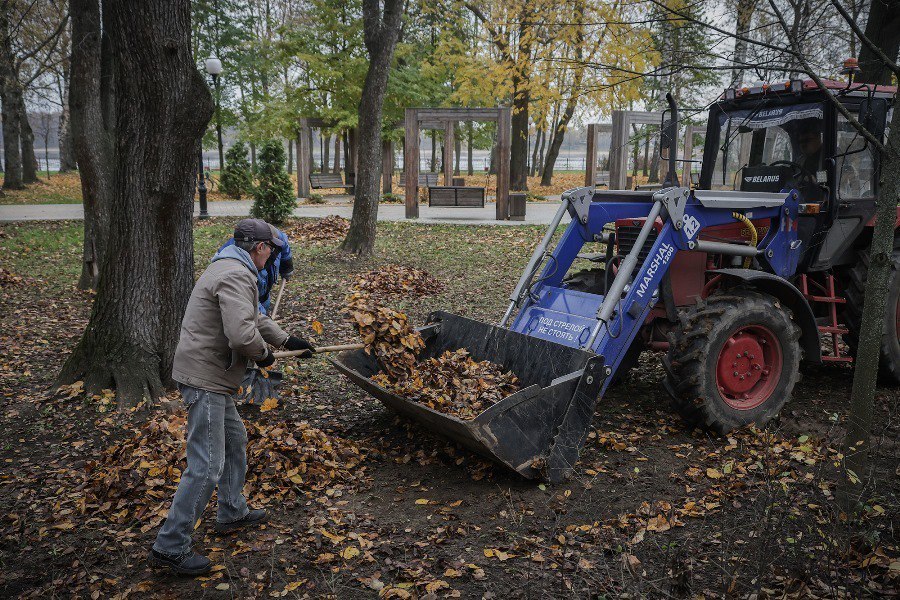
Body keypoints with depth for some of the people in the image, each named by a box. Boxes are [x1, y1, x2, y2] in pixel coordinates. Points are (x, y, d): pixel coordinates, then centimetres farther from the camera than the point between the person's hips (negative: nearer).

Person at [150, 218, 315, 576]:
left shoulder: (230, 269, 16)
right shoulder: (236, 276, -20)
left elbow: (254, 318, 29)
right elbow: (243, 334, -31)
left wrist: (287, 340, 31)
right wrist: (263, 354, -11)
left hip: (209, 376, 11)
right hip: (205, 379, -11)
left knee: (234, 441, 24)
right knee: (207, 466, -7)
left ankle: (232, 513, 39)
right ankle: (170, 547, 3)